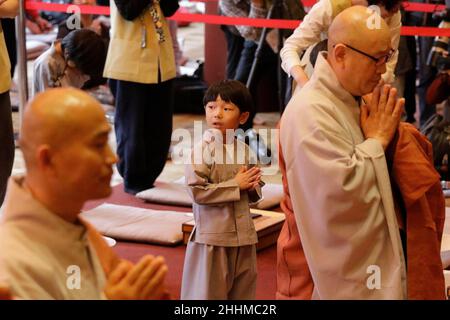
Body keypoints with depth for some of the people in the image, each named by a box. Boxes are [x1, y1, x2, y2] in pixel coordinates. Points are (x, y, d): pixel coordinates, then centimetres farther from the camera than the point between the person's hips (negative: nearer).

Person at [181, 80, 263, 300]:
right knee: (209, 290, 3)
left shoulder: (245, 151, 4)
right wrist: (236, 185, -16)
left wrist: (252, 186, -9)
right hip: (212, 236, -5)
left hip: (243, 235, 5)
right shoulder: (202, 150, -12)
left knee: (243, 289, 14)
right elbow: (197, 191, -21)